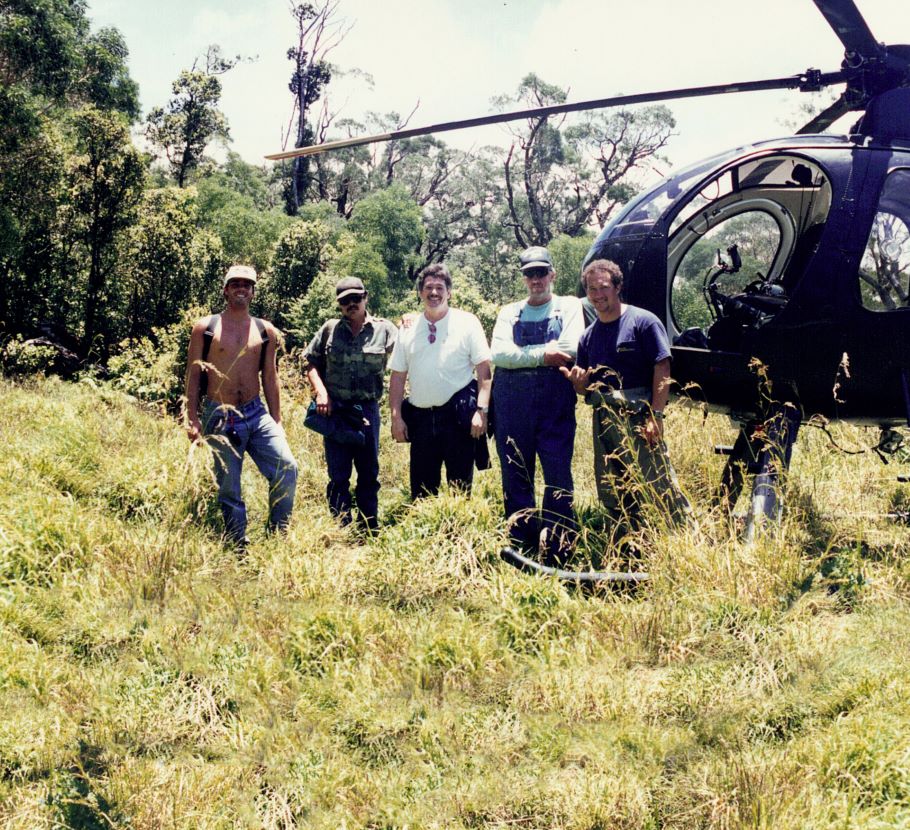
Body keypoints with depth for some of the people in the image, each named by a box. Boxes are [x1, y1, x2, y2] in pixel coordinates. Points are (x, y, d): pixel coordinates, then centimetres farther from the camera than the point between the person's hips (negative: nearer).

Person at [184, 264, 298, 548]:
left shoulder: (266, 331, 9)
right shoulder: (205, 328, 1)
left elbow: (270, 378, 13)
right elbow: (193, 374, 2)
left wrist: (277, 421, 12)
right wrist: (192, 419, -4)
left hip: (257, 413, 2)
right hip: (219, 417, -2)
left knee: (287, 468, -13)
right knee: (228, 487, 2)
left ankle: (278, 534, 4)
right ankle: (239, 547, 14)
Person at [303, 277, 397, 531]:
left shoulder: (384, 329, 2)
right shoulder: (330, 329, 6)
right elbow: (310, 362, 8)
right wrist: (321, 391, -6)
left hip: (367, 410, 0)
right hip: (334, 410, 0)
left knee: (369, 472, 9)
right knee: (338, 475, 4)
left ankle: (370, 530, 19)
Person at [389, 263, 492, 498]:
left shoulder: (467, 323, 0)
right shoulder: (408, 329, 9)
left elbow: (484, 369, -5)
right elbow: (398, 377, 11)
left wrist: (481, 411, -13)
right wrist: (396, 417, 4)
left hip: (458, 417, -3)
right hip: (420, 418, 3)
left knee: (460, 487, 2)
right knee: (421, 490, 8)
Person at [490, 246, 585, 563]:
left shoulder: (569, 306, 7)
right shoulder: (510, 313, 14)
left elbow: (571, 348, -10)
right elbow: (498, 353, -2)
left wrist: (523, 352, -6)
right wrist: (542, 354, -10)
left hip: (554, 399, -3)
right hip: (512, 402, 3)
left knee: (558, 474, -4)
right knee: (515, 476, 6)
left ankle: (557, 547, 1)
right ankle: (520, 545, 15)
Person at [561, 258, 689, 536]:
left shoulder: (643, 321, -4)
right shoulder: (588, 336, 14)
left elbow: (662, 371, -9)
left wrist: (655, 416, -18)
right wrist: (577, 380, -6)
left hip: (639, 416, -7)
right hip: (603, 420, 7)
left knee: (661, 487, -12)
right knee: (613, 497, 11)